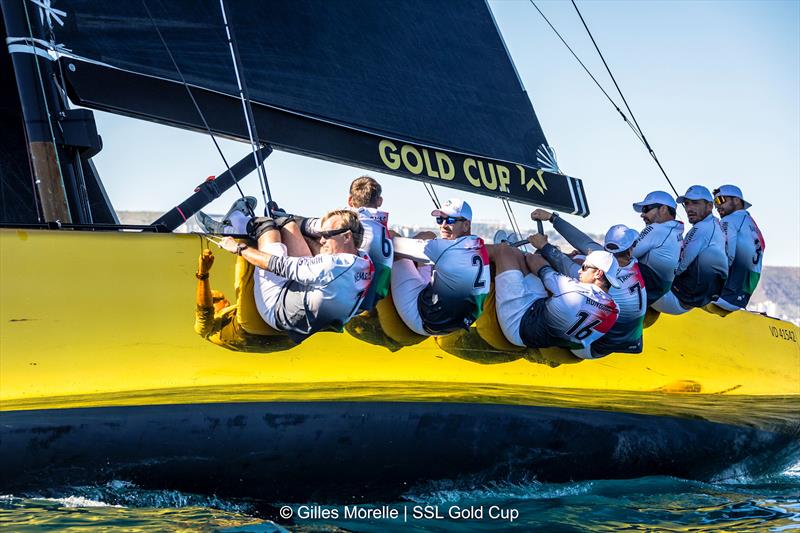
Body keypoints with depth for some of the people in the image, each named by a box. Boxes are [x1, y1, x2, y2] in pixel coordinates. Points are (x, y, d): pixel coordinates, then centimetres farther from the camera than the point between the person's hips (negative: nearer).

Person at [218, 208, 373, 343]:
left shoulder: (334, 265, -40)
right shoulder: (365, 263, -16)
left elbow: (281, 266, -30)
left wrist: (239, 248, -18)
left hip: (277, 312, -7)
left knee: (267, 226, 6)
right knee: (289, 225, 14)